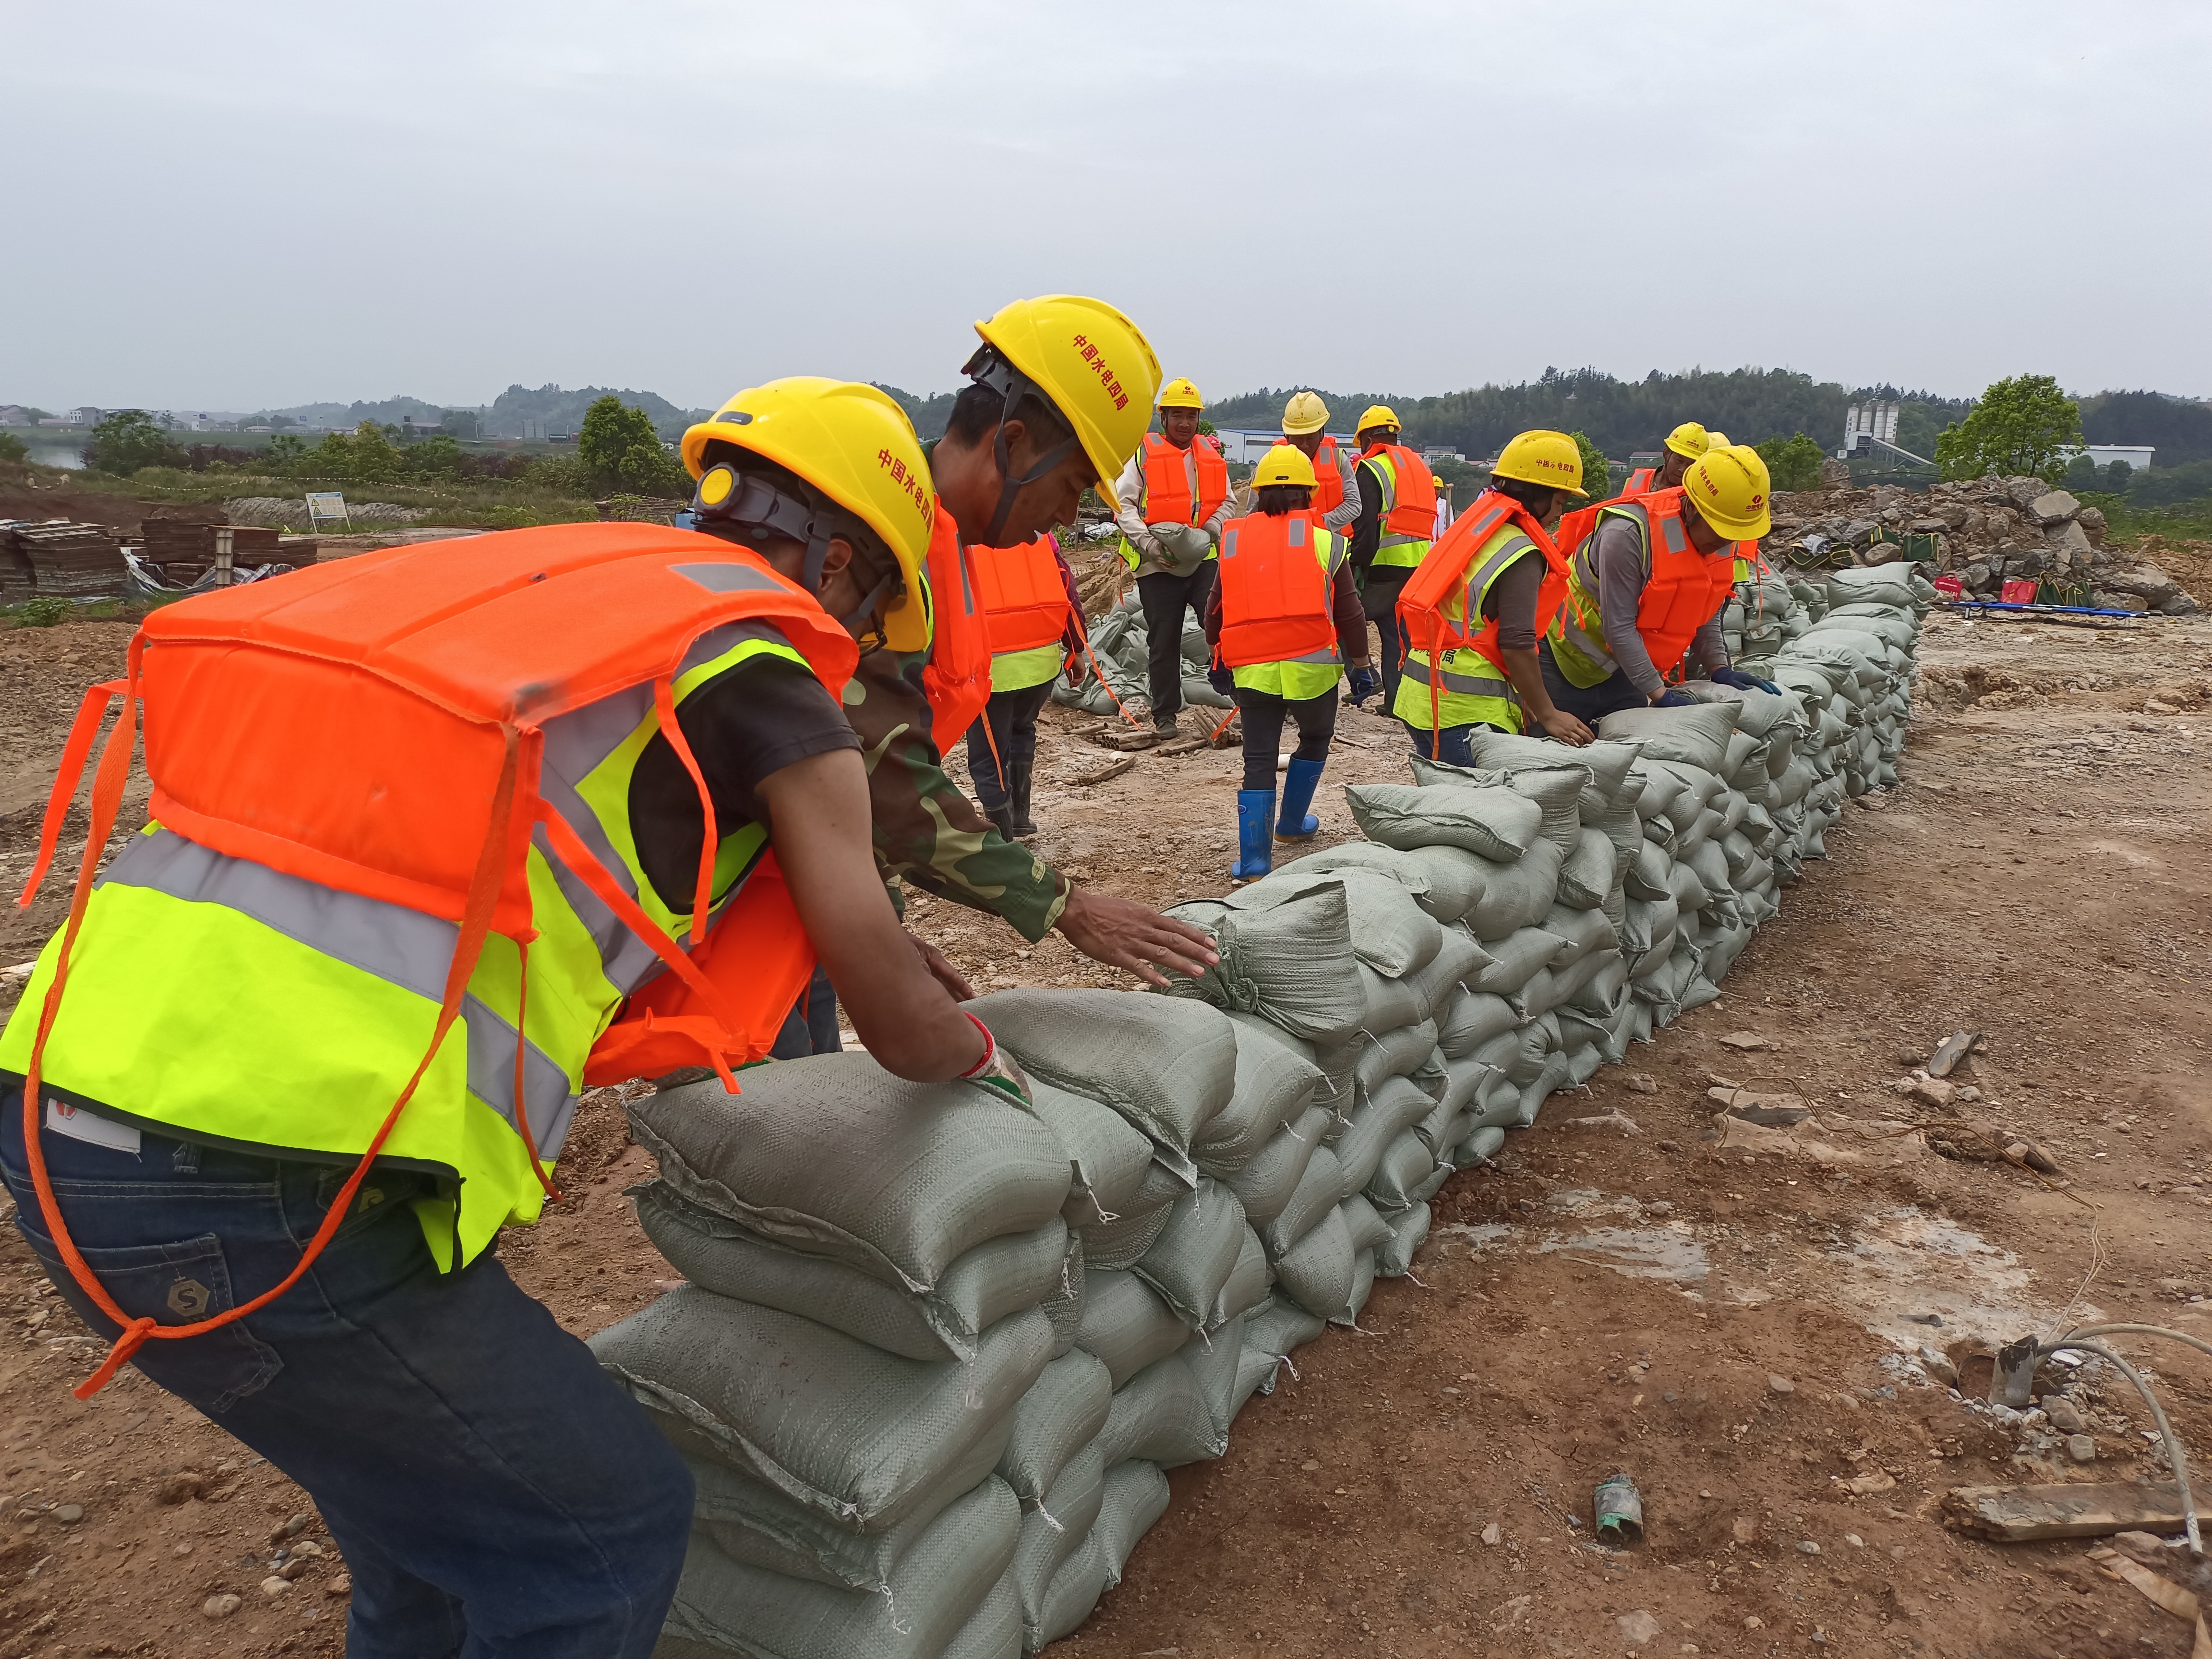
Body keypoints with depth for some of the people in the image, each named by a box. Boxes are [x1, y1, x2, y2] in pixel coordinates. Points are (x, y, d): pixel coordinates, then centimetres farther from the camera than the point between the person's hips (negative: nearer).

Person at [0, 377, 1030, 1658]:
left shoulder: (543, 584, 20)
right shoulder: (768, 675, -2)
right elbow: (896, 1014, 5)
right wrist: (977, 1054, 28)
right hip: (264, 1184, -9)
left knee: (441, 1464, 28)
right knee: (608, 1528, 9)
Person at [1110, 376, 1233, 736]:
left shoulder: (1211, 453, 12)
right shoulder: (1143, 452, 0)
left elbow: (1227, 502, 15)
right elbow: (1123, 504, -5)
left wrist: (1210, 531, -5)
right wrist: (1149, 544, -16)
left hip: (1203, 558, 2)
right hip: (1158, 564, -2)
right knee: (1164, 641, 5)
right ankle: (1166, 714, 16)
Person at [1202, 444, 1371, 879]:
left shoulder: (1234, 541, 7)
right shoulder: (1324, 541, 0)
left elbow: (1215, 615, 14)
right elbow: (1348, 614, 2)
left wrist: (1220, 661, 30)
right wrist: (1361, 664, 15)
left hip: (1251, 671, 2)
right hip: (1311, 667, -1)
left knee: (1258, 762, 8)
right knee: (1315, 739, 25)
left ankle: (1253, 861, 3)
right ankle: (1293, 823, 36)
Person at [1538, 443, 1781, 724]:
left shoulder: (1723, 540, -6)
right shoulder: (1628, 534, -30)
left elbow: (1706, 615, 7)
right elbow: (1619, 628, -28)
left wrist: (1719, 669, -6)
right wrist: (1660, 695, -27)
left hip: (1625, 662, 7)